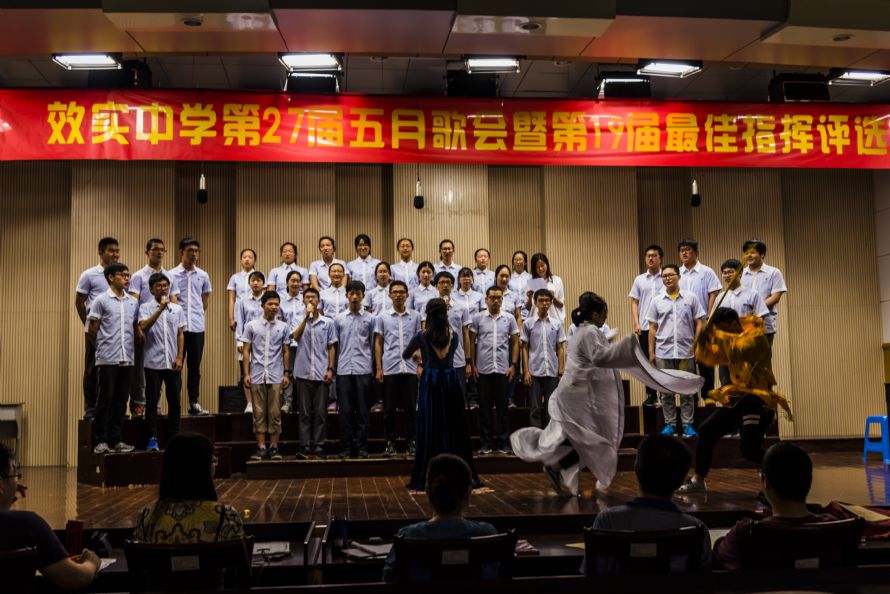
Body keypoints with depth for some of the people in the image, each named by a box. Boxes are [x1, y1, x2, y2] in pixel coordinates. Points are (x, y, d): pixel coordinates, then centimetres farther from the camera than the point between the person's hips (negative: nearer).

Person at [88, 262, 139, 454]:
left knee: (121, 401, 8)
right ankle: (100, 441, 5)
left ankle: (116, 440, 15)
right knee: (105, 400, -2)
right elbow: (92, 331, 1)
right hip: (107, 359, -5)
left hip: (127, 359, 5)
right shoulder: (101, 301, -3)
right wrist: (103, 347, 8)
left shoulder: (133, 302, 12)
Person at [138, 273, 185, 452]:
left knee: (174, 401, 6)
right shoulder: (146, 308, 2)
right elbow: (143, 327, -16)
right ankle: (152, 439, 5)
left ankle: (174, 437, 14)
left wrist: (179, 357, 1)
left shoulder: (177, 309, 10)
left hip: (172, 363, 3)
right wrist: (160, 309, -22)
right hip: (153, 362, -2)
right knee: (152, 401, 0)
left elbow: (180, 334, 10)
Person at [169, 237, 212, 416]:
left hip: (197, 327, 3)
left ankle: (194, 403, 14)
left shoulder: (203, 276, 9)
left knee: (195, 367, 8)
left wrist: (201, 317, 12)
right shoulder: (172, 275, -1)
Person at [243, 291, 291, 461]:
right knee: (259, 413, 3)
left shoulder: (283, 327, 6)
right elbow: (246, 351, 3)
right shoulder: (251, 326, 3)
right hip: (257, 375, -1)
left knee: (275, 413, 2)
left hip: (276, 376, 1)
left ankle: (274, 447, 8)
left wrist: (286, 373, 4)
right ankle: (260, 447, 8)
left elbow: (286, 351, 9)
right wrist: (246, 373, -3)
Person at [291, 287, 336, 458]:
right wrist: (306, 316, -17)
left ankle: (318, 447, 7)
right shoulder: (298, 321, 7)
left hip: (322, 373, 0)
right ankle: (305, 448, 6)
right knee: (305, 413, 3)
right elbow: (295, 336, -14)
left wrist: (330, 369, -1)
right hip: (303, 372, 0)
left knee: (320, 413, 2)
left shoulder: (328, 322, 7)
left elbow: (331, 347, 8)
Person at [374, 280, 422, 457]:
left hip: (410, 369, 0)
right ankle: (390, 443, 12)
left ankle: (412, 443, 11)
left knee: (410, 408, 3)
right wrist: (378, 368, 0)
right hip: (389, 369, 0)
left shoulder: (415, 316, 7)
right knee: (389, 409, 4)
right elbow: (378, 343, 7)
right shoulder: (383, 317, 6)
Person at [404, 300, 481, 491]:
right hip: (451, 381, 2)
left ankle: (425, 478, 5)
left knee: (430, 430, 3)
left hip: (430, 382, -2)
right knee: (455, 428, 9)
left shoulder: (422, 336, -5)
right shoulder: (454, 336, 3)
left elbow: (405, 355, 12)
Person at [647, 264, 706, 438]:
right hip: (663, 352, 1)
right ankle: (670, 424, 14)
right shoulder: (657, 301, 6)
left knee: (687, 391, 3)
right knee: (666, 391, 6)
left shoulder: (690, 298, 3)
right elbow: (652, 328, 7)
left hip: (685, 351, -1)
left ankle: (687, 424, 11)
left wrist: (697, 344, -5)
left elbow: (699, 323, 4)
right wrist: (651, 352, 3)